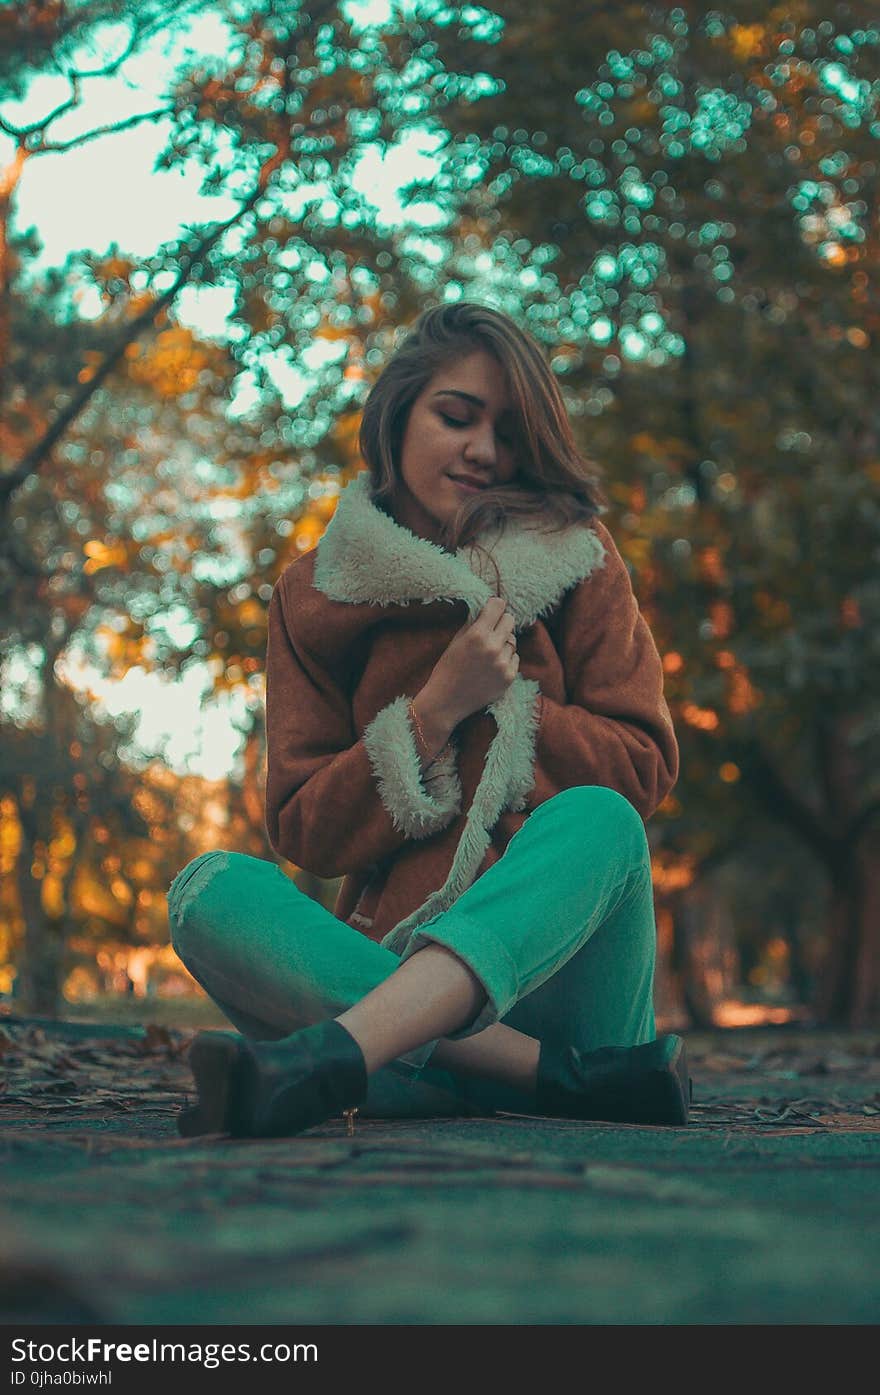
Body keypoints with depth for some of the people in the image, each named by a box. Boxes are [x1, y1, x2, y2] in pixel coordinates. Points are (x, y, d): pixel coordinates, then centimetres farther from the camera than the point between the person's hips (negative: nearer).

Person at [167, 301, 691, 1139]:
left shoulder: (576, 561, 10)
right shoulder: (314, 592, 10)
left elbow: (645, 768, 6)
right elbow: (302, 832, 4)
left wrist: (507, 706, -6)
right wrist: (434, 712, -9)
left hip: (553, 951, 0)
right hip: (387, 966, 1)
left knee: (598, 819, -31)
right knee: (209, 888, -25)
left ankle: (327, 1056, -51)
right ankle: (564, 1076, -36)